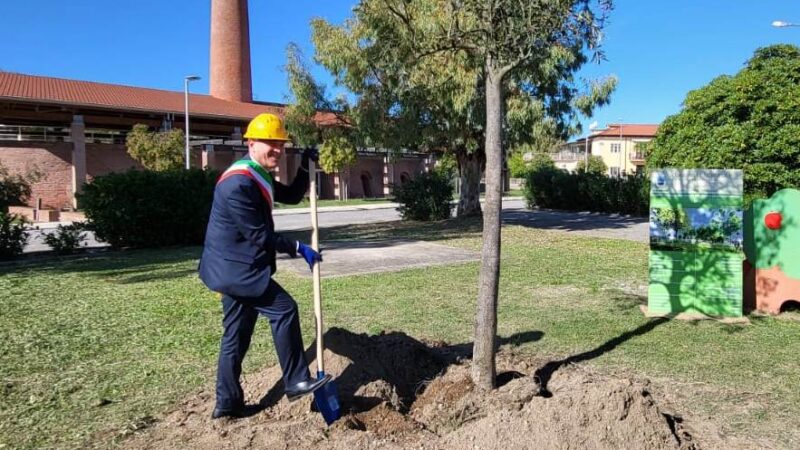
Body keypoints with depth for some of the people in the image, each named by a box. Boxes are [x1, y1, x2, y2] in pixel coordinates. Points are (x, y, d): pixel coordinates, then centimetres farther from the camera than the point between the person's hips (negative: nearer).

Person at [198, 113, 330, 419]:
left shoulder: (259, 176, 12)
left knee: (237, 335, 14)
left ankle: (228, 403, 24)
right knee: (284, 308, -9)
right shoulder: (238, 183, -22)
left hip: (237, 267, 11)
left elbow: (292, 196, 20)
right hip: (235, 267, -11)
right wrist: (298, 249, -15)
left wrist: (305, 166, 6)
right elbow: (258, 234, -22)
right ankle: (297, 382, 1)